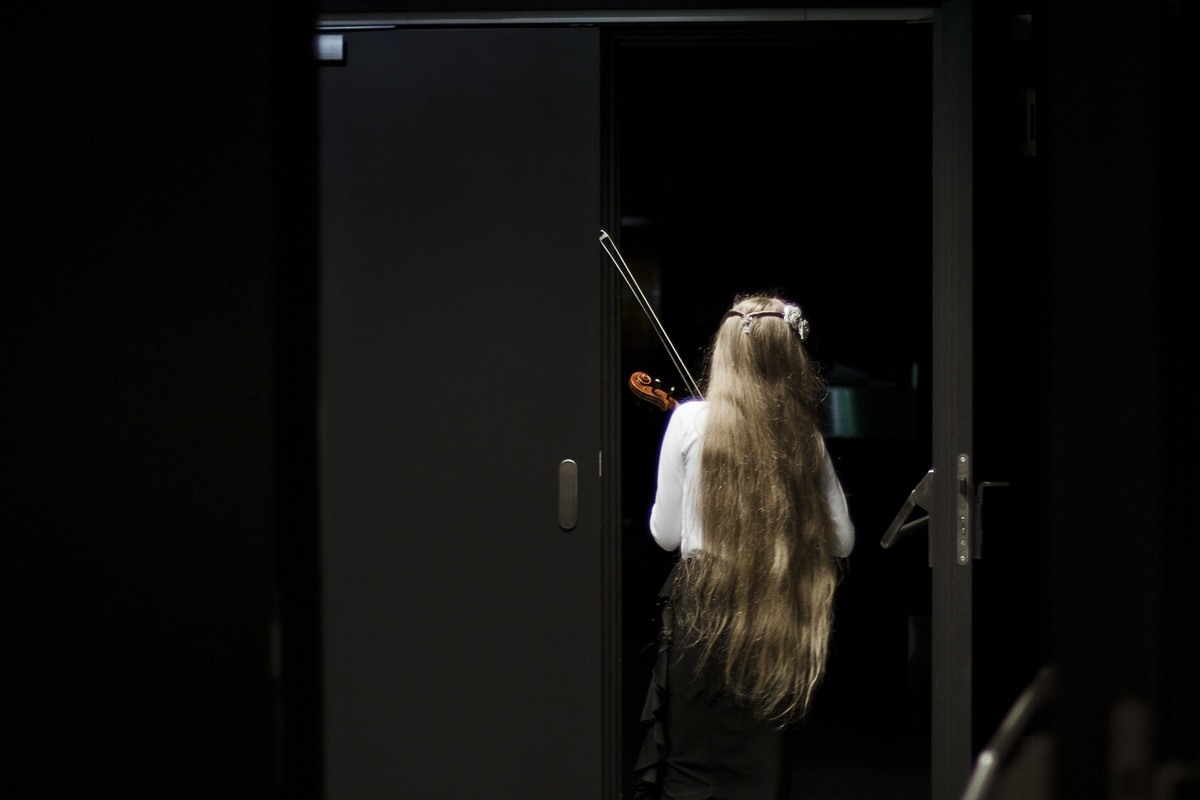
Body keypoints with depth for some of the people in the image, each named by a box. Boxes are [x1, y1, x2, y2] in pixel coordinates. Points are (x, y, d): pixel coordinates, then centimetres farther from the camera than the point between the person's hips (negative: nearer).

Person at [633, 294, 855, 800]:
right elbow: (841, 540, 5)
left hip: (704, 611, -2)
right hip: (779, 621, 2)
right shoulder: (805, 438, 0)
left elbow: (666, 533, -3)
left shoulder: (691, 420, -6)